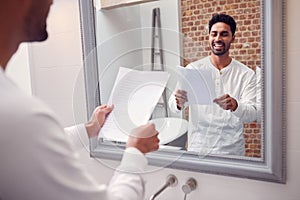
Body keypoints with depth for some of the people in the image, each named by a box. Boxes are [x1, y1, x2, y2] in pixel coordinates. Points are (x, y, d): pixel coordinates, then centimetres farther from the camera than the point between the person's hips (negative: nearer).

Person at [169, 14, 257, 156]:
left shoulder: (246, 74, -2)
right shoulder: (193, 68, -1)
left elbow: (252, 114, -11)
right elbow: (173, 106, -9)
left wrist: (235, 106, -33)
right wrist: (178, 102, -33)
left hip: (232, 150, 0)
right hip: (197, 148, 0)